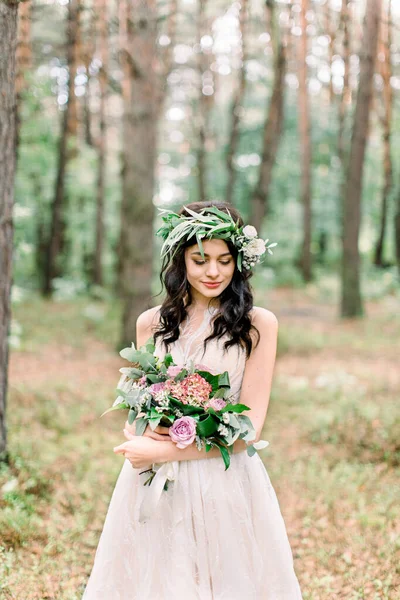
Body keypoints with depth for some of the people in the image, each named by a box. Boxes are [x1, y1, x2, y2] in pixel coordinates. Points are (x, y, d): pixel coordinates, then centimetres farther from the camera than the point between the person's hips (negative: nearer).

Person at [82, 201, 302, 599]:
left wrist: (163, 452, -14)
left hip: (226, 482, -2)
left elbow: (249, 426, -9)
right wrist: (137, 437, -9)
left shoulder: (258, 324, -5)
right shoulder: (151, 323, 6)